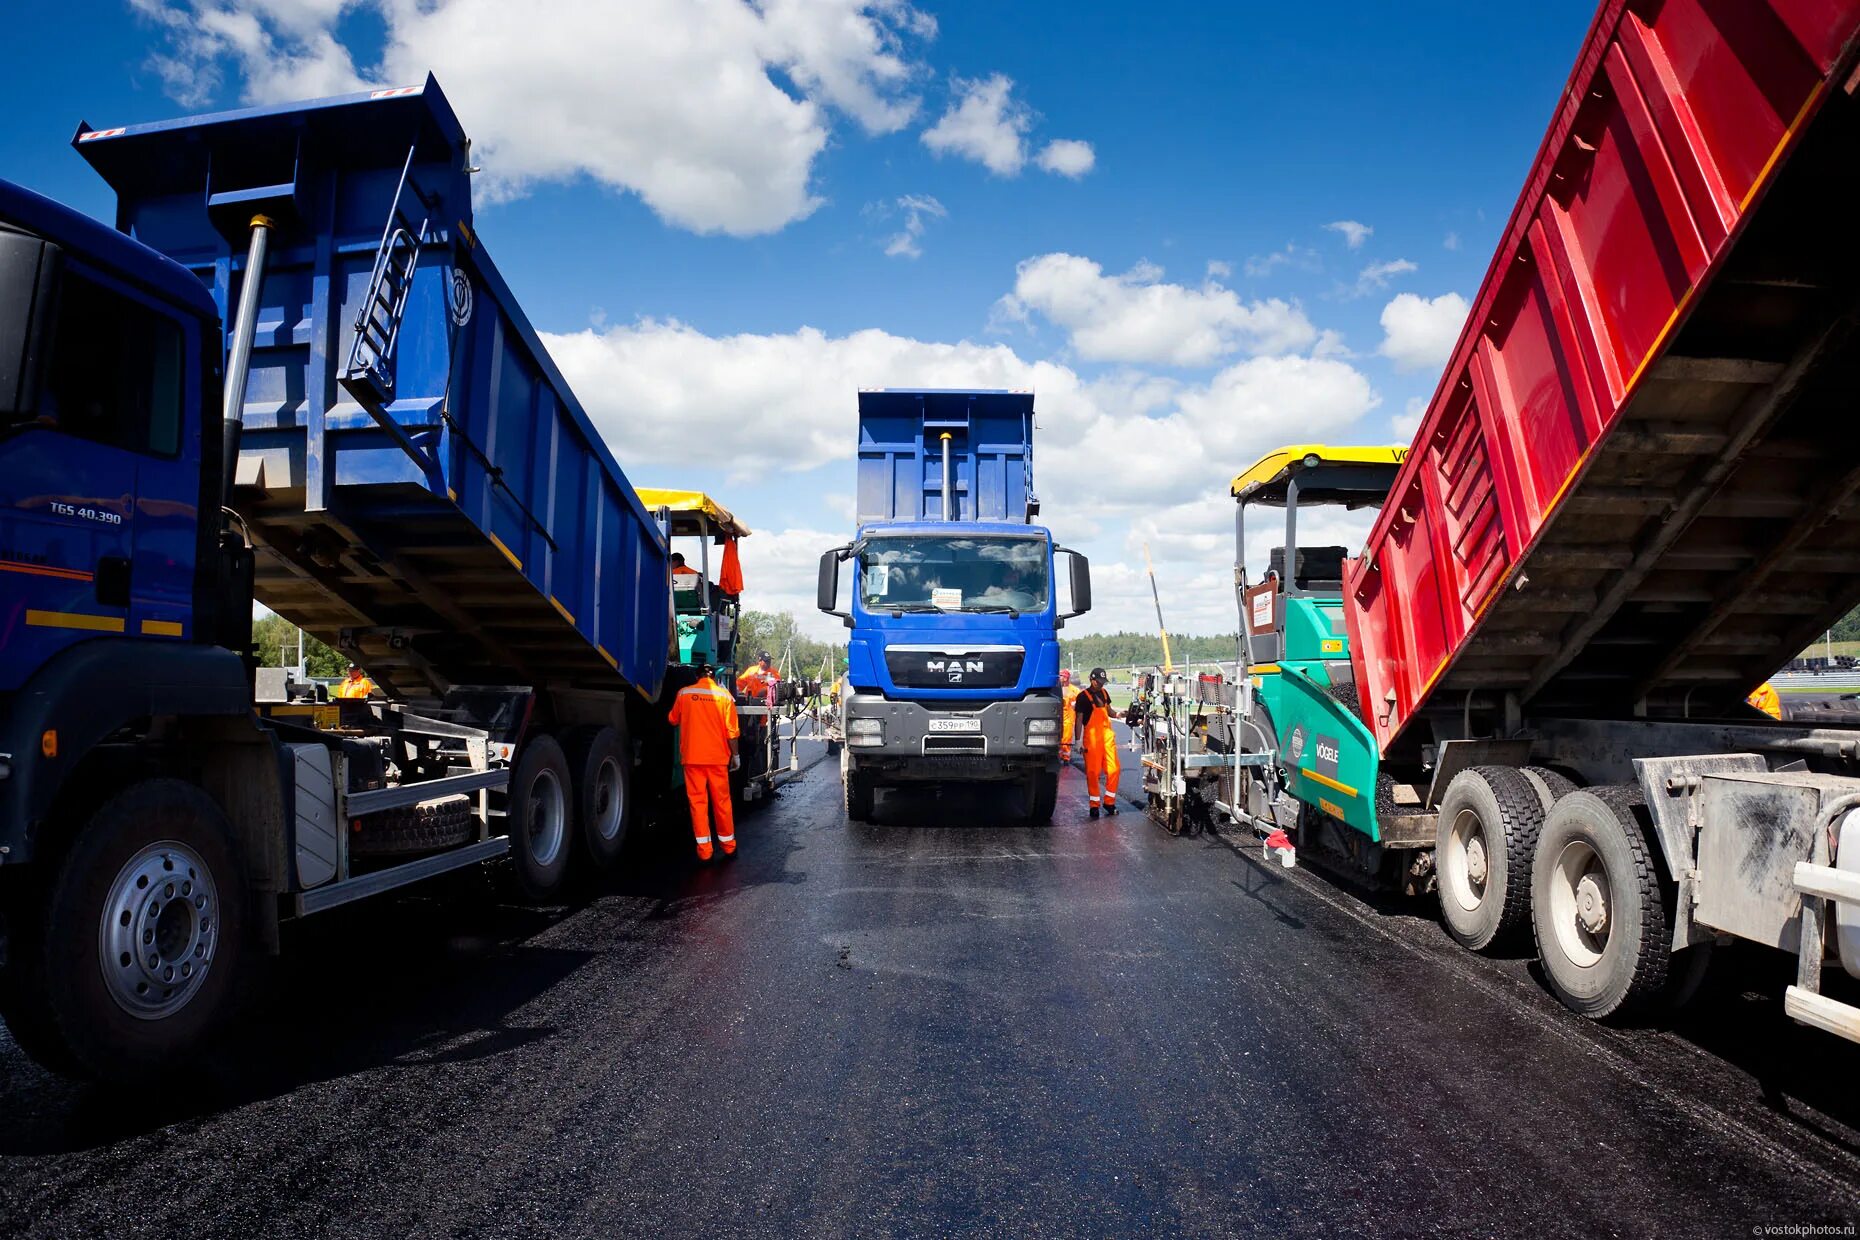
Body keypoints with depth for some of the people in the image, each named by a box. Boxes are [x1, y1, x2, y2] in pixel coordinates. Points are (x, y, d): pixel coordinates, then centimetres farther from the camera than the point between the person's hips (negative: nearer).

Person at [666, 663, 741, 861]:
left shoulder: (684, 694, 0)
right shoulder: (724, 695, -3)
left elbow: (673, 720, 14)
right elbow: (731, 730, -5)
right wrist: (735, 754, 4)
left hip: (692, 757, 0)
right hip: (717, 757, 0)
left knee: (697, 801, 5)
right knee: (722, 801, 10)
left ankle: (704, 850, 3)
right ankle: (728, 846, 21)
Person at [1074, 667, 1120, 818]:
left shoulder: (1104, 693, 13)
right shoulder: (1083, 696, -5)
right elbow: (1078, 719, -5)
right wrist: (1078, 740, -11)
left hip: (1107, 736, 5)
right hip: (1092, 738, -5)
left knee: (1113, 769, 0)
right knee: (1092, 772, -2)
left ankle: (1109, 801, 14)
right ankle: (1094, 805, 8)